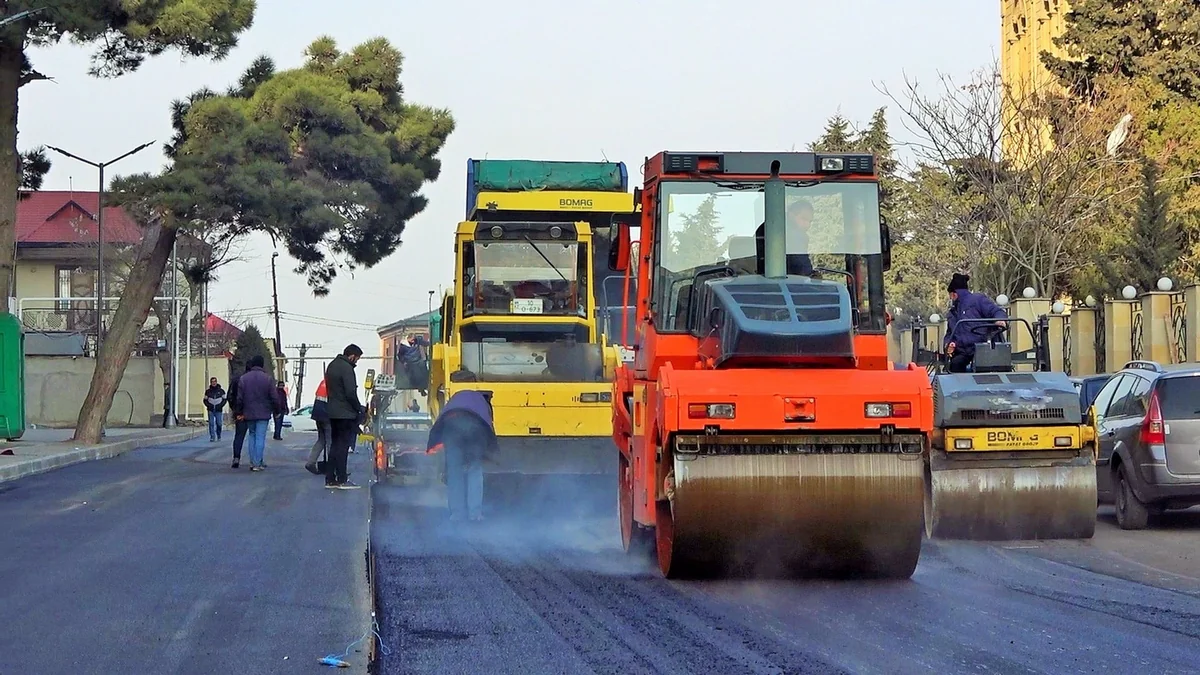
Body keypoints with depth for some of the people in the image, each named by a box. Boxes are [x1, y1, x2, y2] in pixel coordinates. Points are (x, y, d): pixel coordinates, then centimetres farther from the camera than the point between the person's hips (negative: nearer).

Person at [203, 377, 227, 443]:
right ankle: (212, 437, -4)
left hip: (218, 410, -1)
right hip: (211, 410, 1)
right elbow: (205, 400, 11)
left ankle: (219, 436, 15)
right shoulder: (208, 391, 7)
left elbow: (224, 399, 6)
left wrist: (221, 405, -8)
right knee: (211, 424, -5)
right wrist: (208, 405, -6)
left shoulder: (221, 391, 5)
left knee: (219, 423, -3)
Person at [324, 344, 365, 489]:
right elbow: (351, 393, -21)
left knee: (335, 445, 13)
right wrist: (360, 408, -7)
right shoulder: (346, 368, -17)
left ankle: (330, 479, 13)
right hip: (345, 413, -9)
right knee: (343, 446, -5)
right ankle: (341, 480, -4)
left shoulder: (332, 365, 14)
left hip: (332, 411, 9)